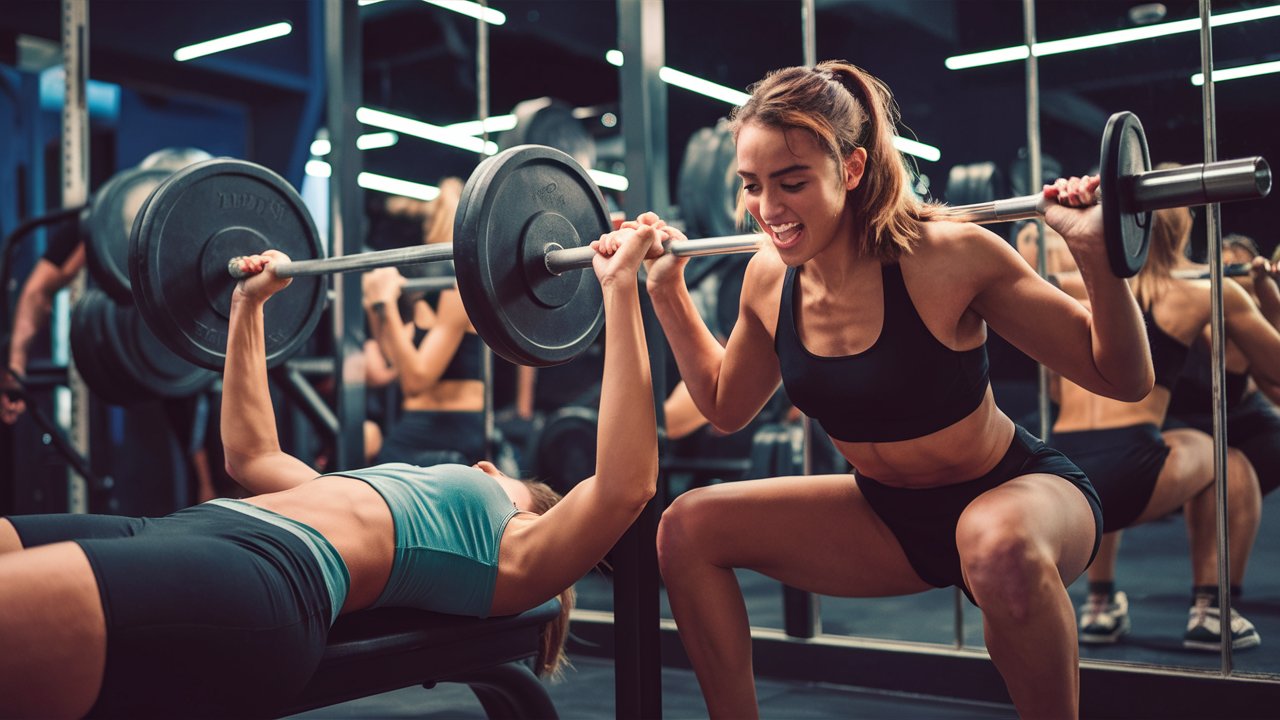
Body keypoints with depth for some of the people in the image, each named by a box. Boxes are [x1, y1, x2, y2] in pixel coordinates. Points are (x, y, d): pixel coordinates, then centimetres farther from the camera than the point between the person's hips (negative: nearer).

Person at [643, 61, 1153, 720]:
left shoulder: (946, 257, -25)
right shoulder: (769, 280, -9)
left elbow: (1124, 381, -18)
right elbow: (725, 406, 11)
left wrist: (1095, 256, -34)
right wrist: (668, 289, 5)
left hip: (1018, 493, -5)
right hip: (889, 517, 5)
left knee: (998, 544, -41)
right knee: (687, 529, -7)